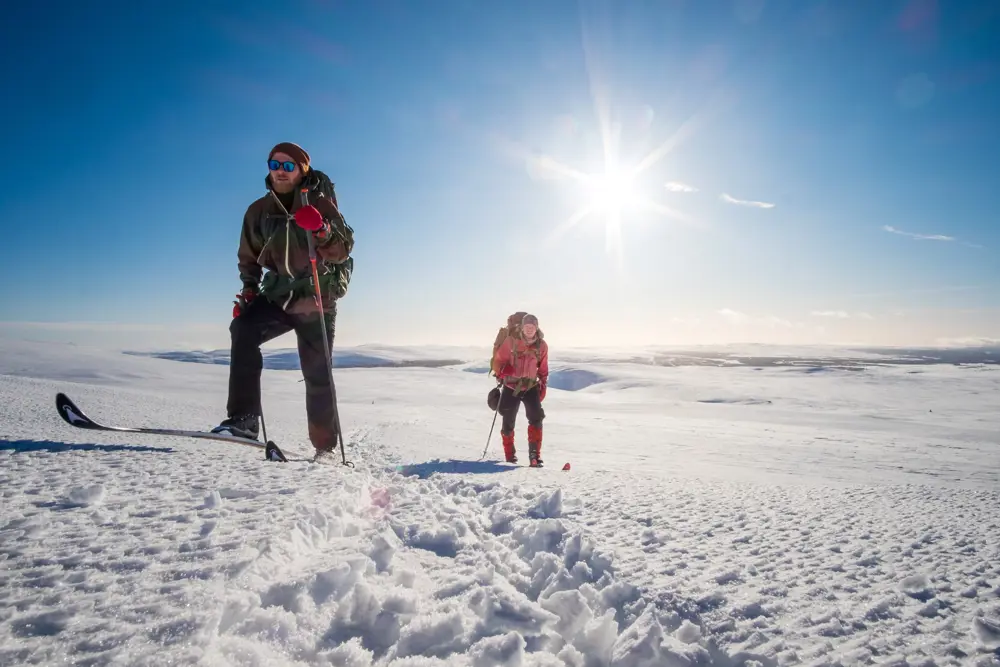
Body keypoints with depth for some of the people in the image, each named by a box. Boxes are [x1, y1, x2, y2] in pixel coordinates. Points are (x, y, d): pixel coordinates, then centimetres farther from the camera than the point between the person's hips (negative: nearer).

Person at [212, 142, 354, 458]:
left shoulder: (320, 204, -5)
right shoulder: (259, 210, 5)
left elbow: (344, 250, -12)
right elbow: (248, 256, 17)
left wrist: (321, 231, -31)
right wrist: (249, 288, 3)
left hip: (317, 299, -3)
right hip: (279, 295, 3)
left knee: (317, 375, -2)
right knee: (242, 328, -26)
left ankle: (325, 447, 13)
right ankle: (244, 417, -25)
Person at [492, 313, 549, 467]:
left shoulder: (542, 345, -2)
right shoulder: (511, 340, -10)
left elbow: (543, 368, 10)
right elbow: (500, 359, -1)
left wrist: (543, 385, 6)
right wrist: (501, 373, -15)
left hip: (531, 387, 1)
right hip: (511, 386, -1)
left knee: (536, 419, -15)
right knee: (508, 421, 8)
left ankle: (535, 455, -10)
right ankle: (510, 454, 30)